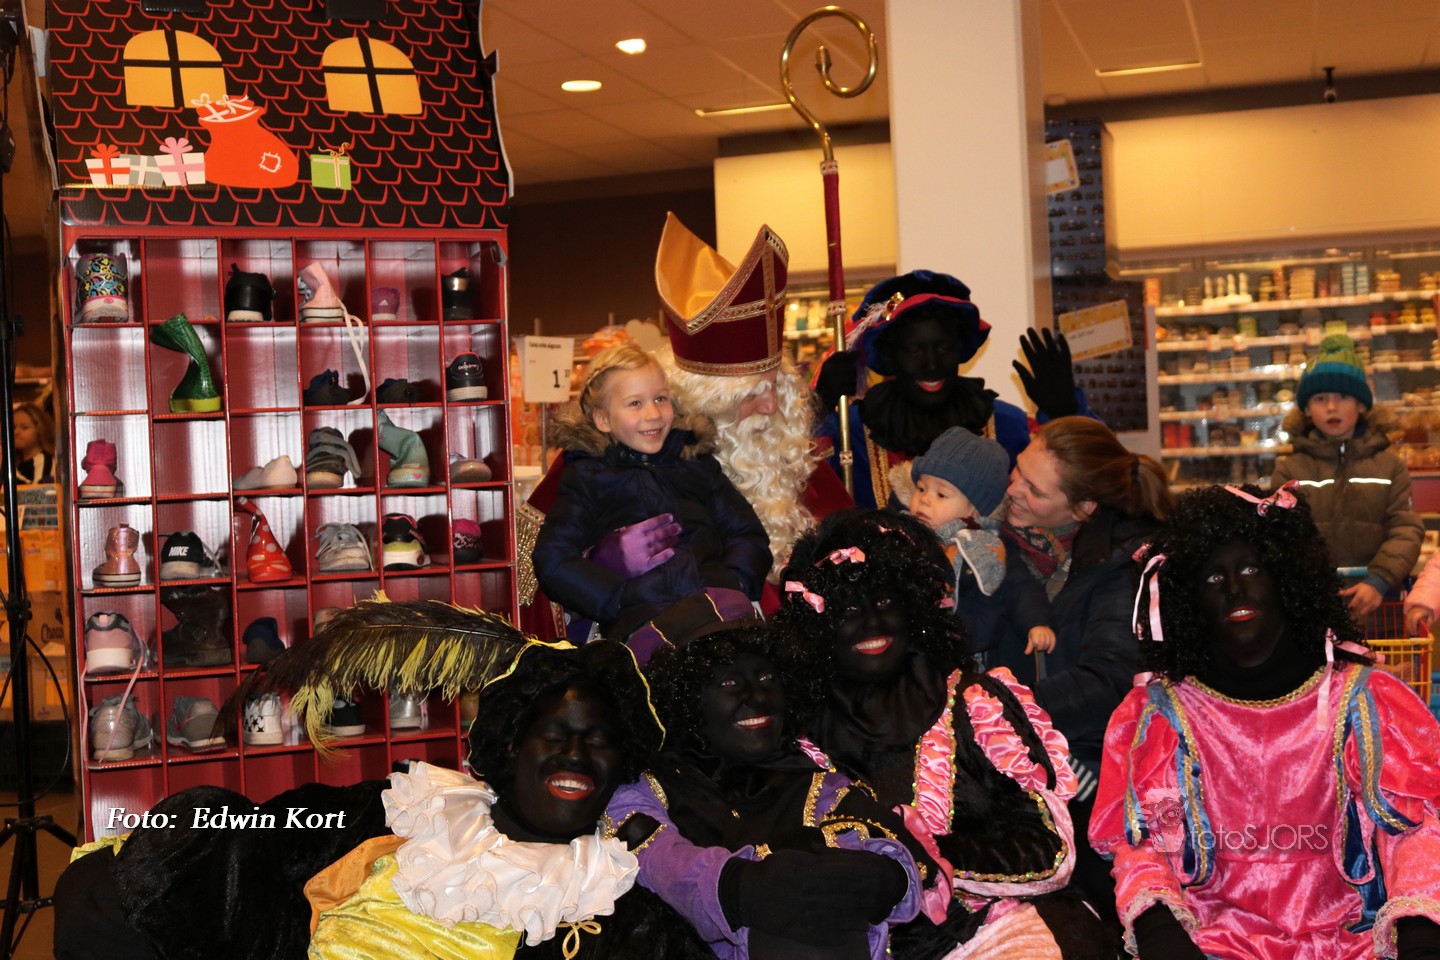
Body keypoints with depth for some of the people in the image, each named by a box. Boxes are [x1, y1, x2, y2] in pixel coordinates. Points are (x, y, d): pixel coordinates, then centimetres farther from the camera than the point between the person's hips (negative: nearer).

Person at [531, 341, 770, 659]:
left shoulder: (696, 462, 29)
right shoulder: (586, 476, 19)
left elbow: (750, 536, 25)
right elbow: (553, 563, 6)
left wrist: (733, 581, 1)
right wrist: (624, 599, -8)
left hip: (717, 596, 3)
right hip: (639, 617, -3)